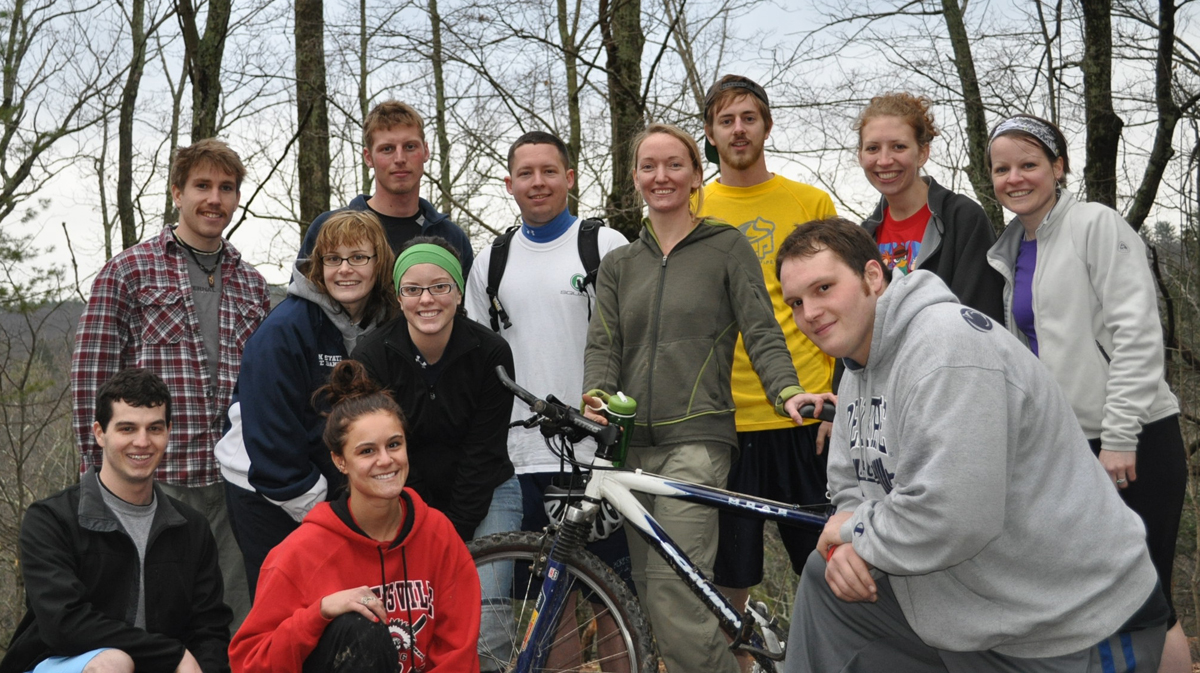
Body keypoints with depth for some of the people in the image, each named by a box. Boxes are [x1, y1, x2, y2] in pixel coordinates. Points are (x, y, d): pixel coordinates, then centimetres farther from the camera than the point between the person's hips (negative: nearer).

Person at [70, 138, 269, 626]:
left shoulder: (251, 284, 15)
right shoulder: (128, 272, 1)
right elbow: (90, 378, -2)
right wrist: (100, 471, -6)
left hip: (236, 481, 4)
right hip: (156, 478, -4)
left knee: (238, 619, 7)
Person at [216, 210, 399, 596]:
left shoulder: (387, 326, 2)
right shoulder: (284, 330, -18)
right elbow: (270, 435, -19)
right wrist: (316, 508, -15)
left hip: (337, 489, 5)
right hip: (266, 494, -5)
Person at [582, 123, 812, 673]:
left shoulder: (727, 247, 6)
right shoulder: (618, 264, 18)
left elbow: (762, 333, -1)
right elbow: (603, 344, 9)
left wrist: (787, 392, -19)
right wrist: (596, 396, -12)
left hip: (696, 439, -5)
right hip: (634, 442, 5)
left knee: (674, 592, -17)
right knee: (650, 594, 5)